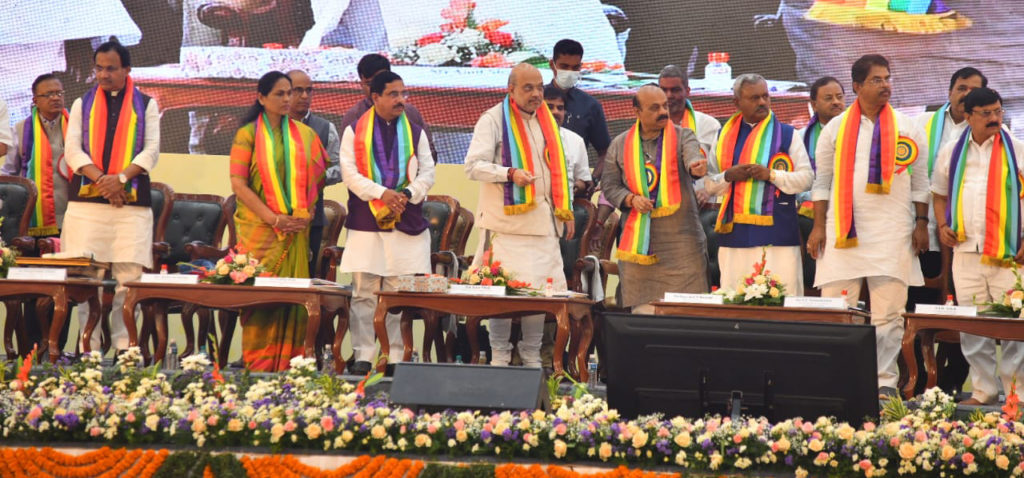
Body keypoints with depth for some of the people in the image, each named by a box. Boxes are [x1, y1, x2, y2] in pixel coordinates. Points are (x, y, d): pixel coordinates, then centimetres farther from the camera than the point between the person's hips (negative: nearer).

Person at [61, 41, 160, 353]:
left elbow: (151, 151, 2)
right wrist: (101, 180, -12)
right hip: (86, 201, 1)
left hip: (132, 203, -1)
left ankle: (123, 347, -1)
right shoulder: (82, 105, 16)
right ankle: (89, 348, -1)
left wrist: (121, 178, -13)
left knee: (128, 278, -5)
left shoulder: (146, 105, 13)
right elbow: (72, 150, 3)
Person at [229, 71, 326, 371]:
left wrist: (306, 212, -3)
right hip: (259, 230, -3)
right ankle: (257, 365, -4)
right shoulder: (248, 134, 1)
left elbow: (318, 176, 15)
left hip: (296, 230, 3)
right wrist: (274, 218, -13)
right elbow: (238, 184, -5)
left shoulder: (304, 135, 12)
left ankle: (287, 366, 2)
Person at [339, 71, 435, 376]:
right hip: (365, 224, -1)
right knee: (364, 293, -2)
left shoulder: (416, 133, 13)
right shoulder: (355, 132, 7)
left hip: (407, 224, 1)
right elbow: (350, 172, -2)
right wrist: (381, 194, -16)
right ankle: (363, 356, 2)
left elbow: (427, 172, 8)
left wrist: (408, 195, -11)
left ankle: (396, 357, 4)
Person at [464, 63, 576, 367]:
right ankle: (499, 356, 4)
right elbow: (473, 166, -11)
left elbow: (558, 169, 25)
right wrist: (510, 174, -24)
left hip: (543, 221, 5)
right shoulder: (493, 120, -3)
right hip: (506, 220, -5)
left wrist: (566, 211, 19)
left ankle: (531, 356, 14)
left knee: (541, 288, 4)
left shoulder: (547, 122, 17)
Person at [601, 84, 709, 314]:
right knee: (642, 308, 3)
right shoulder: (620, 145, 9)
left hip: (680, 238, -2)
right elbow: (609, 185, 11)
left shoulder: (683, 137, 3)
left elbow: (693, 158, -17)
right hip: (638, 241, 2)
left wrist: (697, 167, -42)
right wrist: (631, 199, -8)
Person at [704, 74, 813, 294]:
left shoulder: (787, 134, 8)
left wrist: (771, 174, -12)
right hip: (734, 233, 2)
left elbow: (807, 178, 1)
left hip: (777, 234, -2)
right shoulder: (725, 136, 15)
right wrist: (728, 176, -6)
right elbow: (709, 183, 14)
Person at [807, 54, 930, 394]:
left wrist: (921, 223, 2)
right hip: (844, 229, 0)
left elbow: (919, 181, 9)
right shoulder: (836, 128, 7)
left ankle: (885, 381, 5)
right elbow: (823, 181, 8)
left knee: (889, 312, -1)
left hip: (893, 232, 0)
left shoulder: (907, 129, 8)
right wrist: (818, 226, 2)